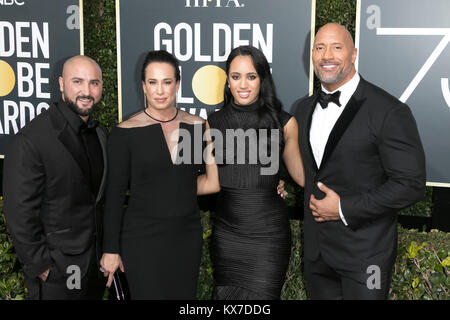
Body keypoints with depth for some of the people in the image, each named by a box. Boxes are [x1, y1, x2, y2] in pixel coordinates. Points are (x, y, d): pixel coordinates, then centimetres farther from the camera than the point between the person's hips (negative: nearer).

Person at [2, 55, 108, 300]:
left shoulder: (100, 133, 6)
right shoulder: (30, 140, -18)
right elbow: (19, 214, -17)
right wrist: (41, 267, -15)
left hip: (96, 262, 7)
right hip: (56, 271, -6)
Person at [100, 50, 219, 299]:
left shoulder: (197, 126, 2)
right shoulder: (125, 132, -7)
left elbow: (213, 180, 16)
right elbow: (114, 194, -5)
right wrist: (111, 249, -4)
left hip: (187, 235, 4)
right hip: (143, 238, -3)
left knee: (185, 294, 11)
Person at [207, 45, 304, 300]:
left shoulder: (284, 123, -1)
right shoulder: (214, 123, 4)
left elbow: (300, 173, 8)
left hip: (268, 229, -2)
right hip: (226, 229, 2)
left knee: (261, 295, -1)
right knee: (226, 294, 9)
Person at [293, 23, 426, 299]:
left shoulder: (389, 111, -15)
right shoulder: (304, 108, 6)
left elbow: (411, 184, -17)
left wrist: (344, 208, -18)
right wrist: (310, 199, 3)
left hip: (365, 254, -6)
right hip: (316, 250, 6)